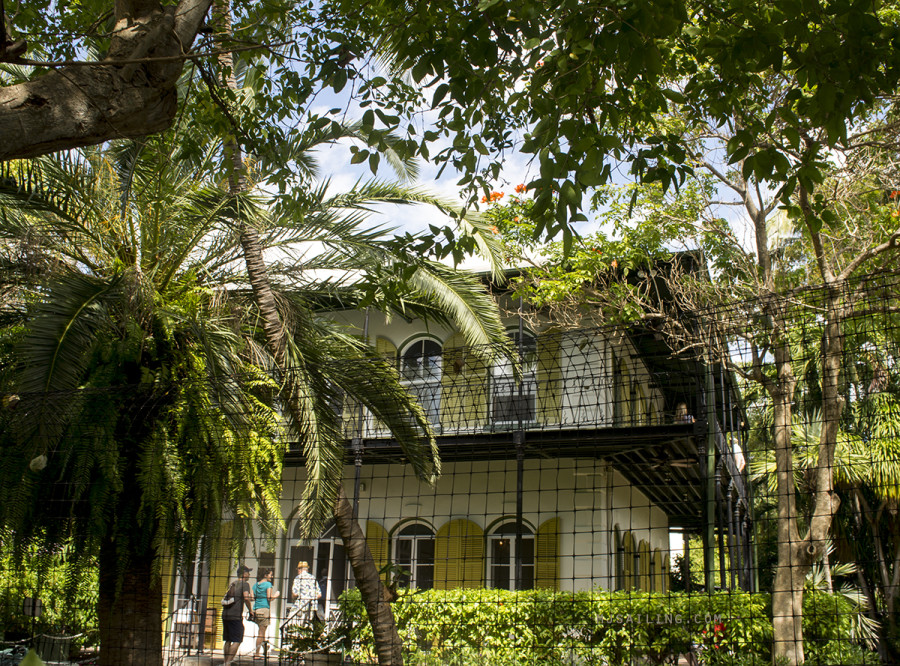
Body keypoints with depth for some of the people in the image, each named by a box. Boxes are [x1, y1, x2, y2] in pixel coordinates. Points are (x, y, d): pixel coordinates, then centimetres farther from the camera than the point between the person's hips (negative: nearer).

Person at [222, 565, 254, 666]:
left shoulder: (232, 583, 19)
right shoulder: (245, 584, -3)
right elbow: (246, 597, -19)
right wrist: (251, 610, -6)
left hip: (225, 614, 8)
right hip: (236, 615, -8)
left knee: (228, 640, 14)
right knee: (237, 641, -5)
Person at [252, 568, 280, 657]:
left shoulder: (255, 585, 13)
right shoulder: (268, 584, -6)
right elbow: (269, 598, -12)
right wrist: (276, 595, 5)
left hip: (256, 609, 7)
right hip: (264, 609, -7)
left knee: (261, 631, 16)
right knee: (261, 632, -1)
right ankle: (257, 653, 0)